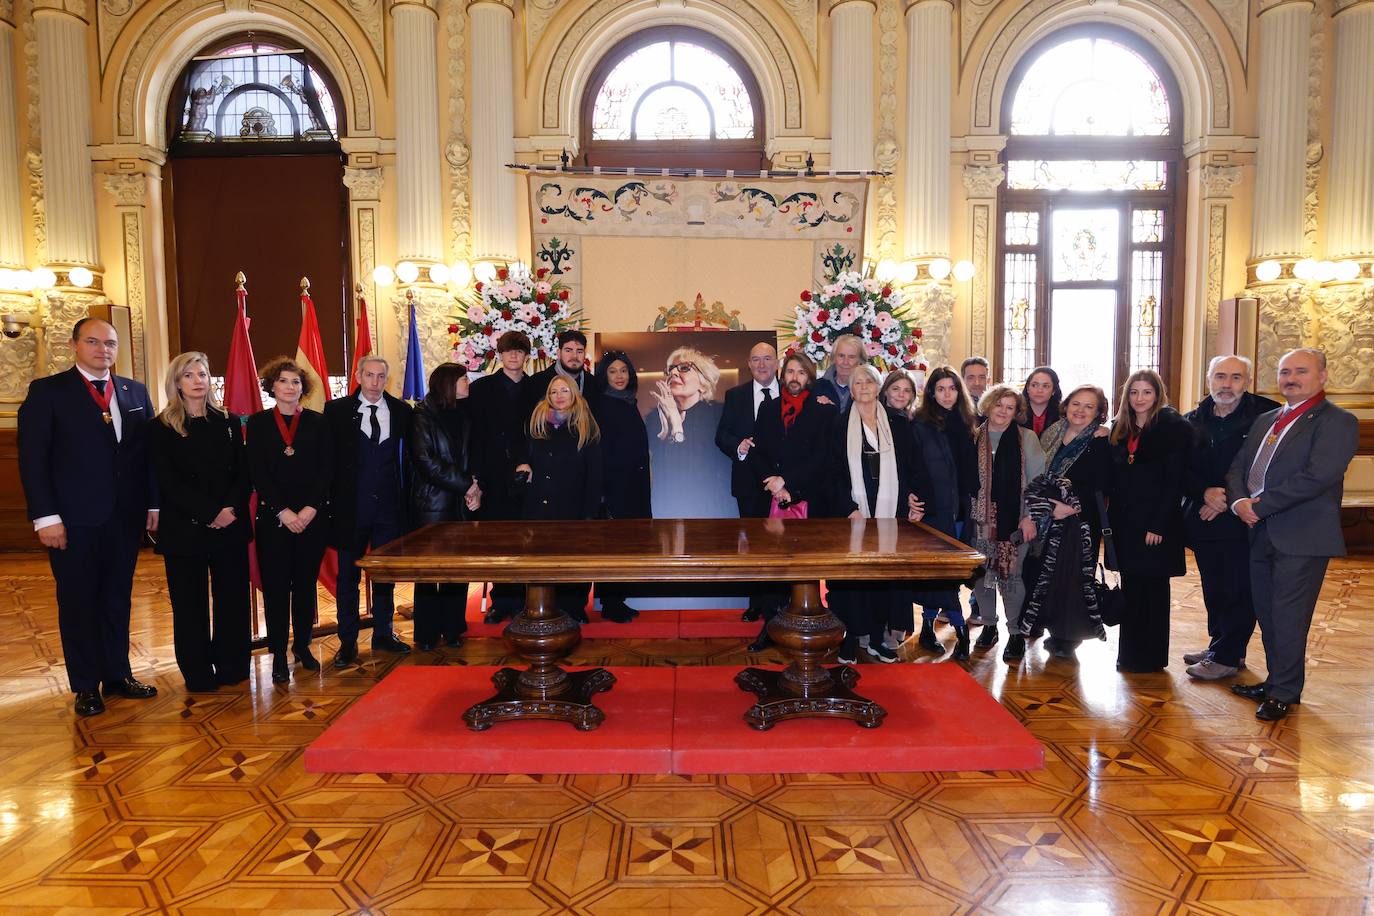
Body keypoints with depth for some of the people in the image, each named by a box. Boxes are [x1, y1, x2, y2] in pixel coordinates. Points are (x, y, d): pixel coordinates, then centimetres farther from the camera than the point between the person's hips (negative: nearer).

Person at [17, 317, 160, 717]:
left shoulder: (135, 392, 9)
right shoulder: (47, 391, -2)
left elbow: (149, 451, 10)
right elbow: (32, 458, -6)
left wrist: (153, 503, 5)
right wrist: (45, 516, -12)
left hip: (126, 516, 4)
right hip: (73, 519, -3)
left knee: (118, 598, 13)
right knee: (78, 602, 7)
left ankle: (118, 675, 25)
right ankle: (86, 686, 19)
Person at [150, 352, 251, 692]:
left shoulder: (228, 422, 8)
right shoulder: (163, 428, 0)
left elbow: (243, 473, 5)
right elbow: (168, 483, -7)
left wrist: (232, 509, -12)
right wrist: (211, 513, -15)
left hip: (231, 525, 2)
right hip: (185, 529, -2)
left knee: (233, 597, 6)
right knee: (190, 601, 6)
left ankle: (232, 667, 18)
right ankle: (198, 673, 18)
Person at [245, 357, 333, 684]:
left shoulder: (317, 422, 6)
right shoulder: (258, 423, 5)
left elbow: (327, 470, 1)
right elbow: (257, 473, -2)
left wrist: (311, 508, -11)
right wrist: (283, 511, -11)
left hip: (313, 516, 1)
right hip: (273, 517, -1)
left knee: (306, 583, 9)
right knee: (276, 586, 2)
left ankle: (303, 645, 22)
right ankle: (279, 654, 12)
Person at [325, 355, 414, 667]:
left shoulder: (401, 411, 3)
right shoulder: (337, 410, -2)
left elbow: (409, 456, 7)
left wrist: (407, 497, 2)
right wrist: (330, 498, -5)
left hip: (389, 506, 2)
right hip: (351, 507, -2)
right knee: (348, 576, 7)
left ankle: (383, 635, 26)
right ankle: (348, 641, 19)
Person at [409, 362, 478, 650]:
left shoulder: (464, 415, 12)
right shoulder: (423, 415, -5)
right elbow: (426, 461, -13)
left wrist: (476, 488, -5)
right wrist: (466, 485, -13)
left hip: (462, 505, 5)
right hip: (432, 504, -4)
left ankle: (453, 629, 17)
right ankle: (426, 634, 15)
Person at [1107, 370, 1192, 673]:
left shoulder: (1174, 427, -7)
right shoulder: (1120, 428, 11)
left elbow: (1174, 481, -12)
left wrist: (1159, 525, -16)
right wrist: (1111, 517, 5)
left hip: (1156, 523, -5)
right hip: (1124, 521, 5)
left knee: (1152, 590, 5)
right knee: (1130, 588, 11)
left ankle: (1150, 656, 17)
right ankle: (1129, 653, 22)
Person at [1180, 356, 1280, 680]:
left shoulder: (1266, 414, -6)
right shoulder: (1193, 421, 8)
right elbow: (1181, 469, 6)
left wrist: (1229, 500, -14)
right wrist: (1206, 492, -13)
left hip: (1242, 520, -5)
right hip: (1203, 520, 5)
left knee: (1239, 590, 1)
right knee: (1213, 589, 14)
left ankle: (1227, 656, 11)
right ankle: (1220, 644, 29)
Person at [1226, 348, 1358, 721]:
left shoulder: (1337, 422, -8)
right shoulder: (1266, 420, 15)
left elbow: (1318, 476, -21)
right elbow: (1237, 466, 11)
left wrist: (1260, 505, -18)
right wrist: (1238, 501, -8)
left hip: (1301, 538, -7)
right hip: (1262, 534, 7)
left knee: (1288, 619, 2)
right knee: (1267, 615, 16)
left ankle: (1284, 693, 17)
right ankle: (1275, 682, 31)